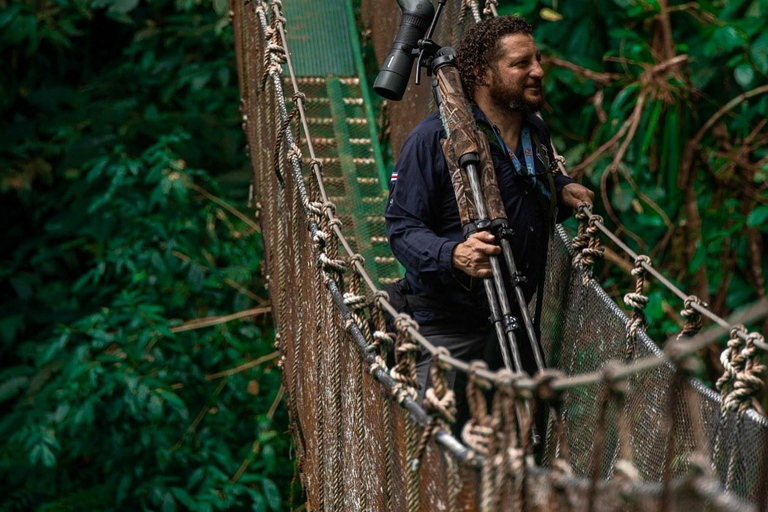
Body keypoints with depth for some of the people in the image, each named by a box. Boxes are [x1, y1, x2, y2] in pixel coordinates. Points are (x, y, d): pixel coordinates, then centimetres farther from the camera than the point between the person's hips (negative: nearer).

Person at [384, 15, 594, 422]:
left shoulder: (536, 133, 9)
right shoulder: (434, 137, -15)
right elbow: (401, 228, -18)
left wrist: (563, 191, 7)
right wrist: (453, 254, -37)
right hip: (446, 327, -7)